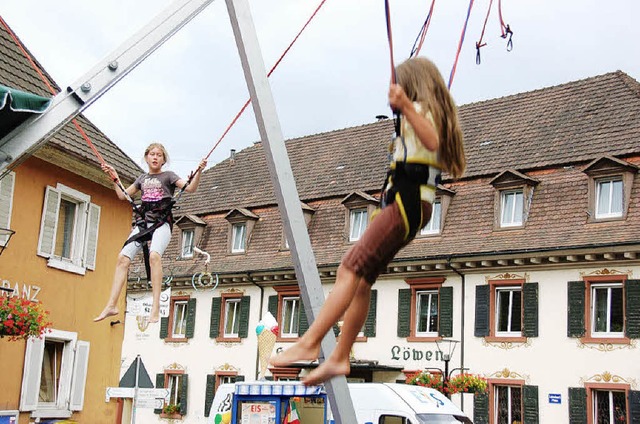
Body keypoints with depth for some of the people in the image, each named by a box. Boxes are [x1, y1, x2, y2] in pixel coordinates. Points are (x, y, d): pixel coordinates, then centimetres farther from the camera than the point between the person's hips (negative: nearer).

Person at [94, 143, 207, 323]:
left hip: (162, 223, -5)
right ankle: (111, 305, -11)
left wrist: (199, 171, -20)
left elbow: (190, 188, -5)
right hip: (143, 222, 5)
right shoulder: (142, 178, 20)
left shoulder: (168, 175, 7)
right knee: (123, 257, -12)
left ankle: (156, 306, -36)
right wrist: (114, 178, 22)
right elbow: (123, 195, 27)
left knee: (154, 255, -32)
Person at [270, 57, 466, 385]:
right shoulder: (425, 114, 26)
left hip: (407, 201, -10)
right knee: (363, 280, 3)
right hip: (408, 203, 10)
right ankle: (338, 358, 3)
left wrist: (406, 106, -35)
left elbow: (432, 142, -24)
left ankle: (309, 342, -28)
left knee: (350, 271, -21)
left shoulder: (421, 108, -2)